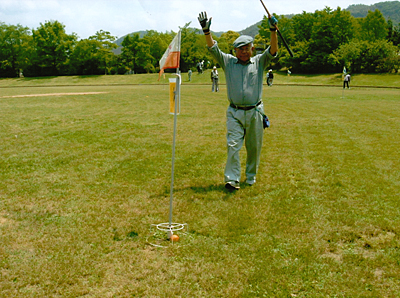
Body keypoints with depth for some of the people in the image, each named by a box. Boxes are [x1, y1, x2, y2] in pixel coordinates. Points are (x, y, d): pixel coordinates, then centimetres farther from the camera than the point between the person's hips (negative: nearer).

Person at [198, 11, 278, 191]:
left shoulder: (259, 62, 7)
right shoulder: (228, 62, 8)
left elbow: (272, 51, -8)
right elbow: (213, 49, -1)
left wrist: (273, 30, -24)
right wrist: (206, 31, -17)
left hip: (254, 112, 1)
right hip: (234, 113, 0)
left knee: (254, 147, 9)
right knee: (233, 145, -8)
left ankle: (251, 177, 26)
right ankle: (232, 179, -6)